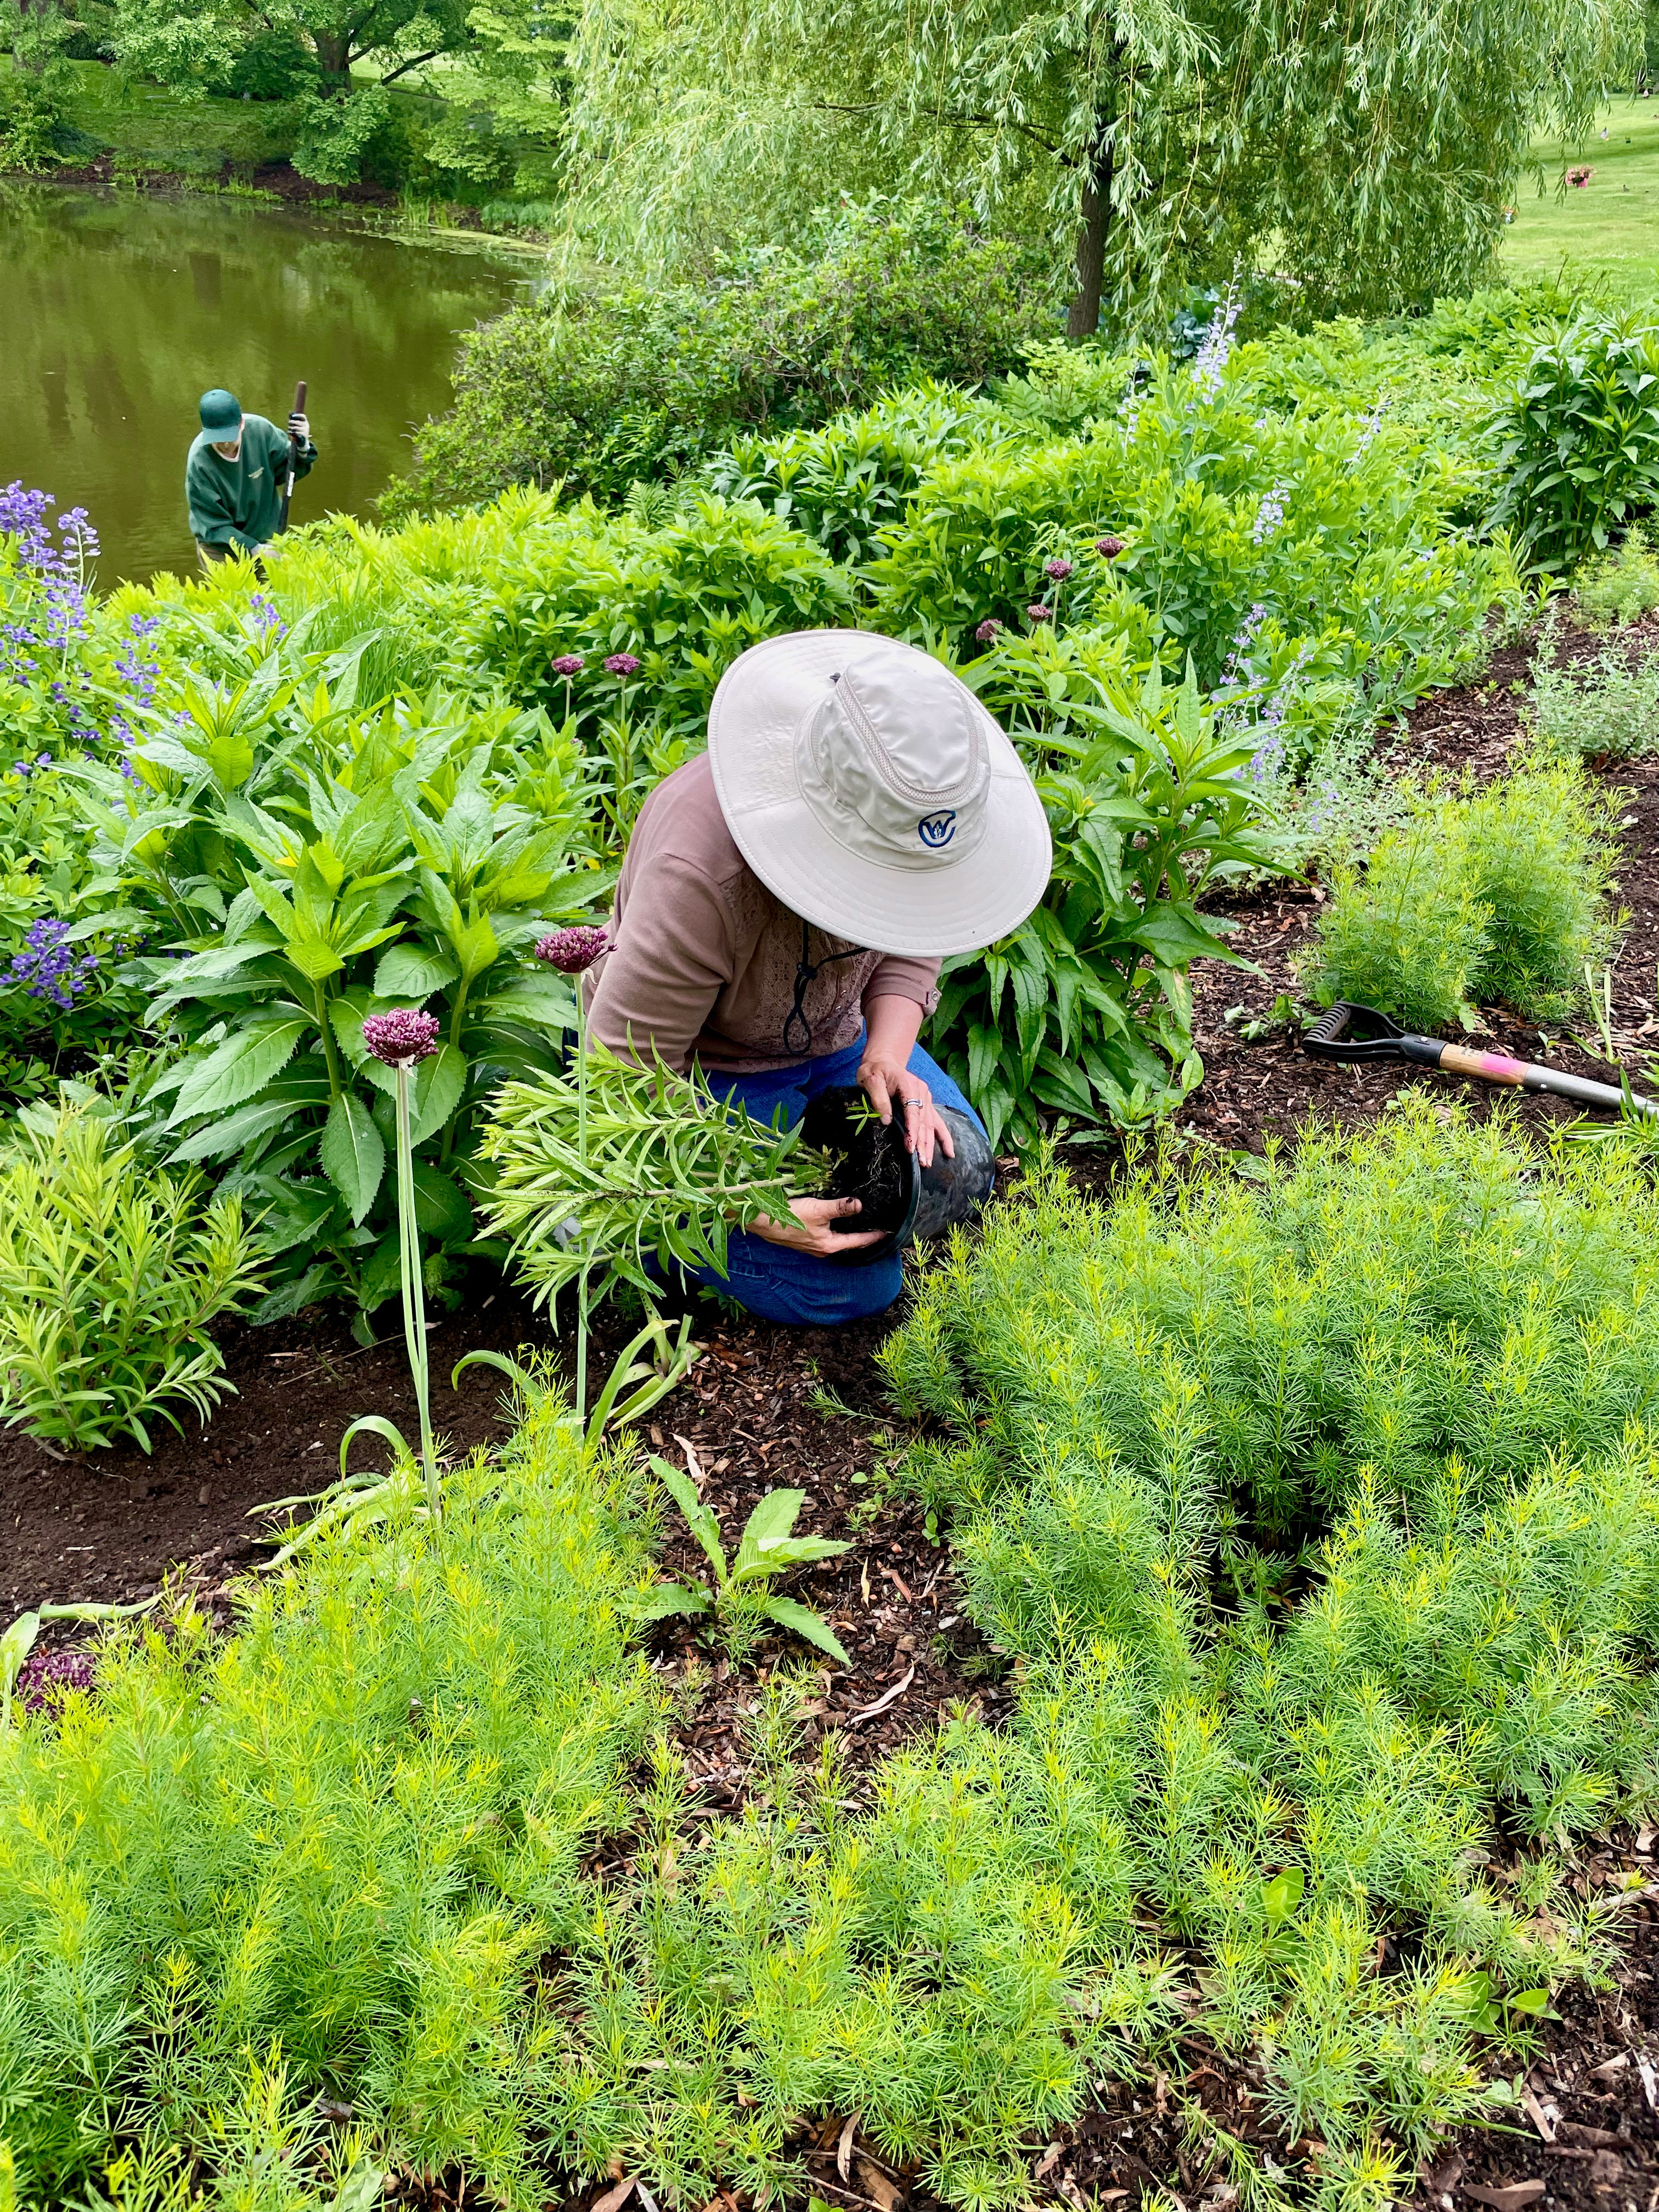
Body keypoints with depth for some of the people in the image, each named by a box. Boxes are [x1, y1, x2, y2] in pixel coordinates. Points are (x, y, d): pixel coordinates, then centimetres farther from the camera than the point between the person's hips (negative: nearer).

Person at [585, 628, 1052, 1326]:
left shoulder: (898, 800, -21)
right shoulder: (702, 877, -41)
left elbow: (911, 946, -1)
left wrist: (887, 1056, -20)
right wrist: (753, 1211, -32)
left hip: (831, 1036, 7)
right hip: (700, 1070, -7)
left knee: (956, 1178, 4)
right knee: (857, 1288, -11)